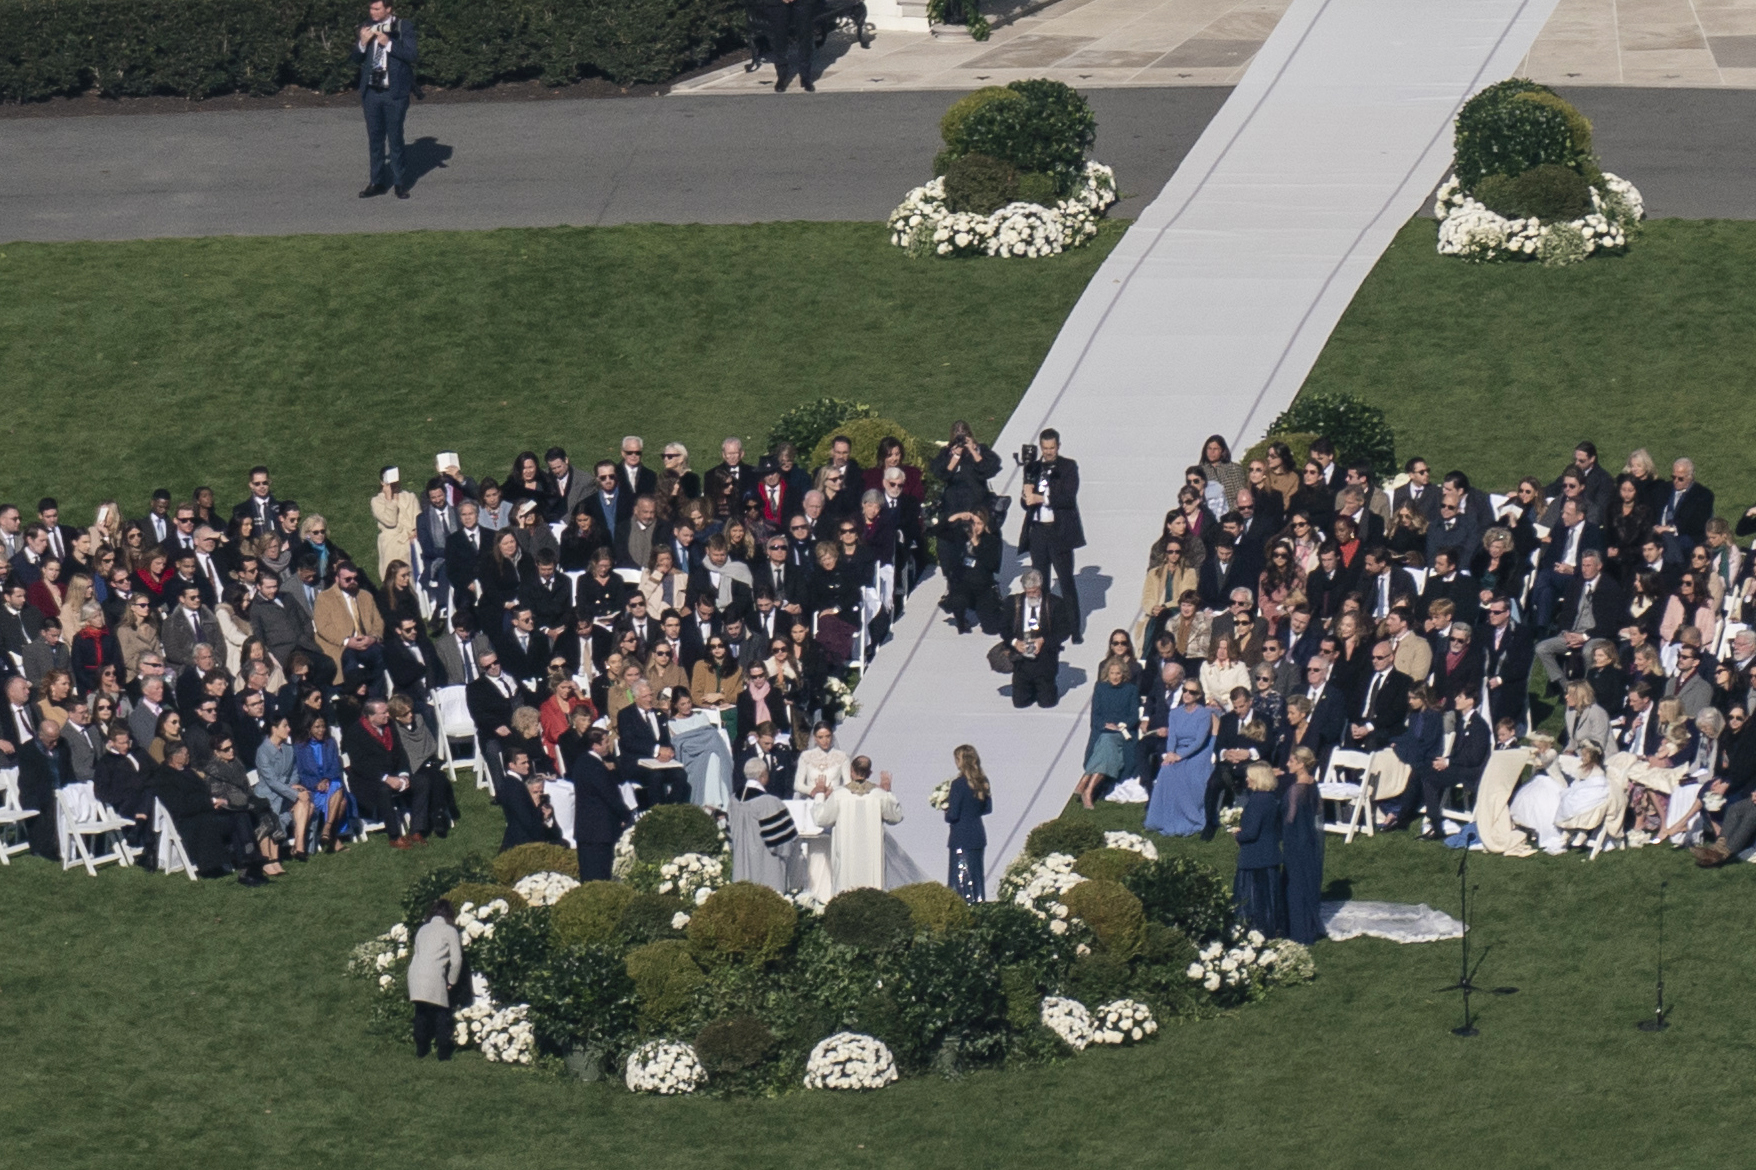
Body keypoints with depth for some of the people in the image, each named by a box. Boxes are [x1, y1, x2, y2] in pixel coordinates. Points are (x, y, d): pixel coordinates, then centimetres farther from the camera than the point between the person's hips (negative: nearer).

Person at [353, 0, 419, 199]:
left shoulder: (404, 28, -3)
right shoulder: (367, 28, 9)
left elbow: (412, 55, -13)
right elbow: (357, 58, 11)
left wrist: (388, 43, -20)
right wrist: (363, 43, -9)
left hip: (394, 93, -4)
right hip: (371, 92, 4)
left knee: (395, 138, -1)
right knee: (375, 138, 8)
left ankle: (400, 183, 8)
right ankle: (376, 182, 14)